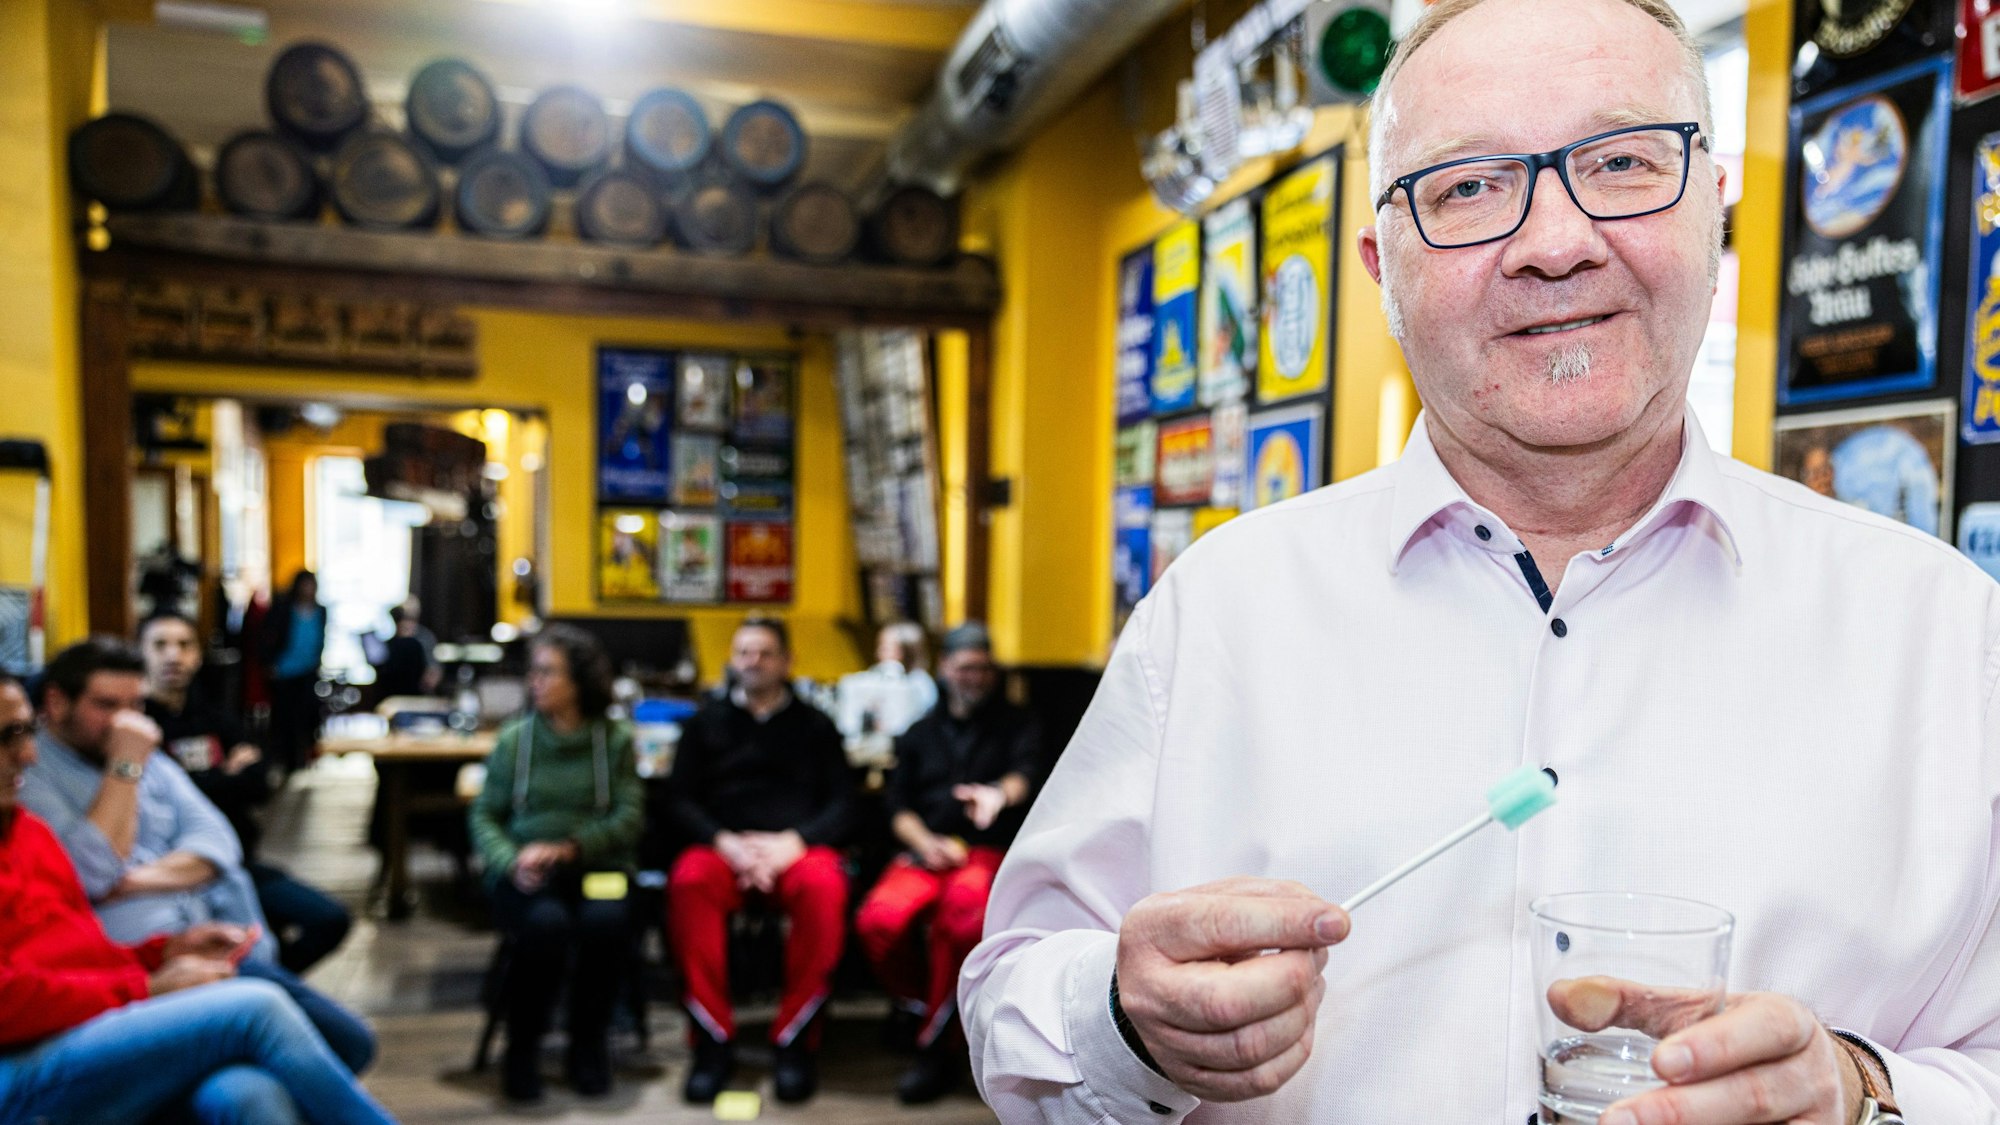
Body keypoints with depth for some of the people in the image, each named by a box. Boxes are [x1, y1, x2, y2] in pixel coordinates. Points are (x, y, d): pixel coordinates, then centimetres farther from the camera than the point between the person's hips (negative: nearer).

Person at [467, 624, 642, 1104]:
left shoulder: (615, 740, 5)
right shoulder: (513, 739, 8)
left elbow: (629, 817, -1)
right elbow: (484, 816, 8)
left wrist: (568, 848, -16)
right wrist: (511, 861, -12)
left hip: (596, 866, 0)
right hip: (525, 871, 0)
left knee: (605, 920, -33)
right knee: (545, 923, -33)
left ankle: (589, 1042, -7)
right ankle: (522, 1047, -9)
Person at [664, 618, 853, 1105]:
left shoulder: (815, 725, 18)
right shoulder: (705, 722, 20)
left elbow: (841, 802, 9)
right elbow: (679, 799, 10)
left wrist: (793, 841, -11)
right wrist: (726, 842, -10)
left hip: (796, 846, -1)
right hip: (722, 845, 1)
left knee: (824, 886, -36)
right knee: (689, 881, -34)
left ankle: (795, 1041, -22)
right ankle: (712, 1042, -24)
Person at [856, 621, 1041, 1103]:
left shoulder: (1017, 725, 17)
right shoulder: (920, 733, 26)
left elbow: (1027, 772, -6)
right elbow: (896, 804, 16)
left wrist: (1002, 793, -30)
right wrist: (926, 842, -5)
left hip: (990, 852, -3)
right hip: (926, 852, 3)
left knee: (961, 914, -37)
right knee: (879, 920, -29)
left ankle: (937, 1046, -21)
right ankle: (925, 1011, -4)